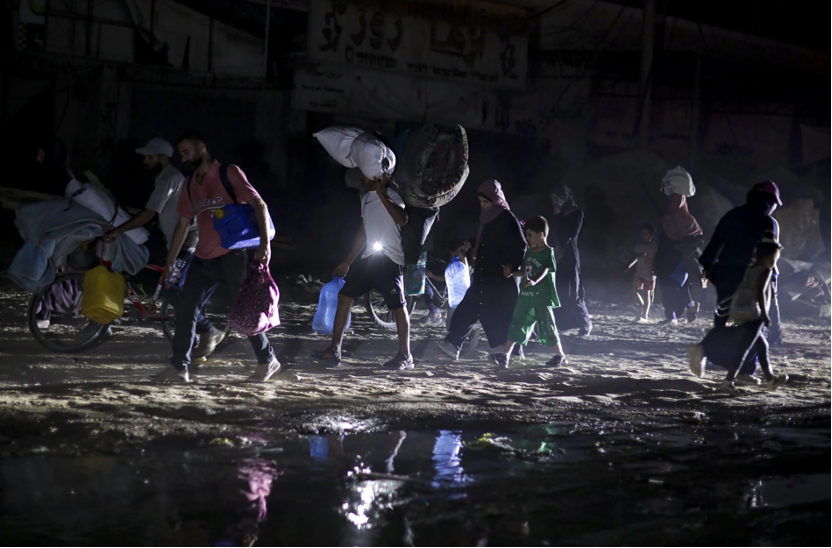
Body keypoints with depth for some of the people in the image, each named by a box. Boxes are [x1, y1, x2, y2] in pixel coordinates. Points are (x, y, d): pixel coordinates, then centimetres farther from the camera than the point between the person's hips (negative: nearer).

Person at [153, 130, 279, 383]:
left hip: (231, 256, -6)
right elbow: (183, 224, 21)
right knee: (185, 311, -3)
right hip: (202, 259, 6)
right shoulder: (190, 185, 14)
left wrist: (265, 243, -22)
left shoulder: (229, 173, -5)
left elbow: (259, 205, -10)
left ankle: (267, 361, 14)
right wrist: (170, 262, 18)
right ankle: (179, 367, 1)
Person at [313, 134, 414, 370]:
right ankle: (334, 349, 10)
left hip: (390, 260, -9)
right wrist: (347, 262, 24)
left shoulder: (391, 196, -10)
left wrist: (381, 194, -27)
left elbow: (402, 220, -31)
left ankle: (405, 356, 3)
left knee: (398, 306, -4)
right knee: (344, 296, 5)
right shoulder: (366, 198, 15)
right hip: (368, 258, 9)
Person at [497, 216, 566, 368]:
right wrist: (512, 273, 6)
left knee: (547, 326, 1)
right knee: (516, 325, 2)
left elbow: (545, 271, -21)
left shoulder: (548, 252, -8)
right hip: (526, 296, 7)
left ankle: (560, 355, 16)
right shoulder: (529, 252, 14)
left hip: (542, 296, -7)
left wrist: (534, 281, -37)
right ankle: (506, 355, 0)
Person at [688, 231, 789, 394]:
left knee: (761, 345, 21)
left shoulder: (750, 269, 17)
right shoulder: (766, 271, -5)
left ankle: (770, 377, 29)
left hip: (737, 311, 8)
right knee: (743, 348, -9)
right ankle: (729, 380, -16)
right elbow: (760, 292, -18)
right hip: (752, 314, -8)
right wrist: (764, 315, -19)